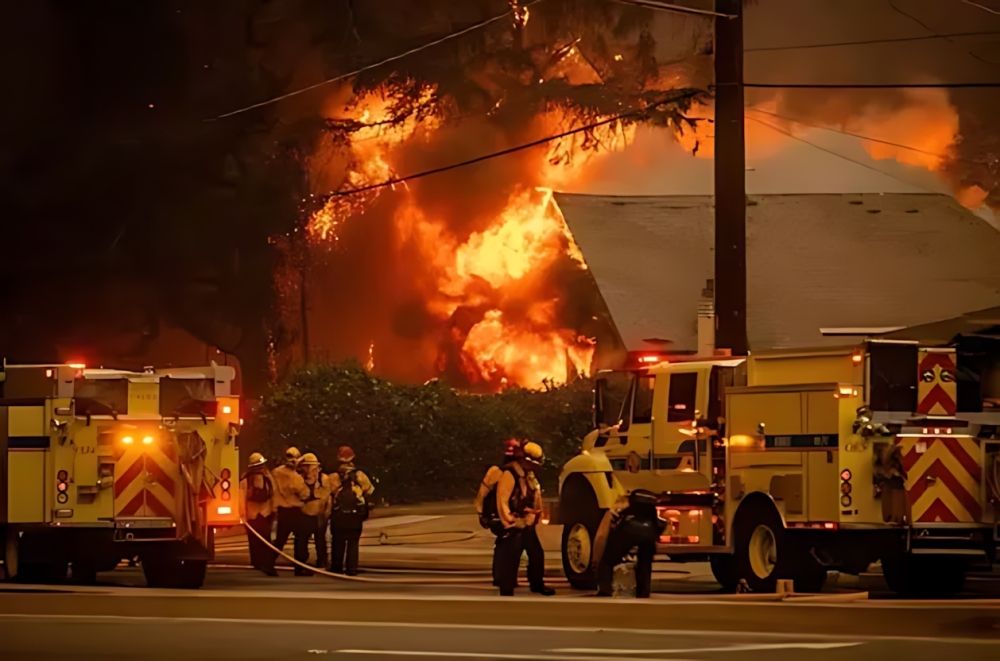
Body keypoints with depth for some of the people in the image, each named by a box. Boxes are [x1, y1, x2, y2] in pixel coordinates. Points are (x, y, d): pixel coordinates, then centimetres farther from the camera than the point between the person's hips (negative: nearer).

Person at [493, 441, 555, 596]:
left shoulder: (529, 475, 12)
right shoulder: (510, 475, -18)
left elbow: (536, 497, 20)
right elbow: (502, 501, -21)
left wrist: (538, 516, 13)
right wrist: (509, 522, -20)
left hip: (528, 525, 9)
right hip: (514, 526, -9)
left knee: (537, 554, 17)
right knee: (511, 559, -8)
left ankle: (537, 584, 34)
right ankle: (506, 592, -4)